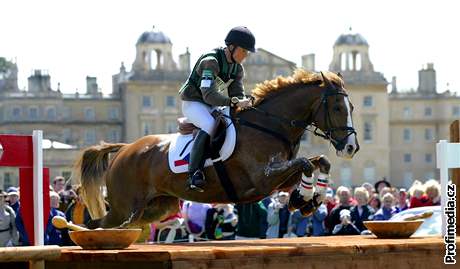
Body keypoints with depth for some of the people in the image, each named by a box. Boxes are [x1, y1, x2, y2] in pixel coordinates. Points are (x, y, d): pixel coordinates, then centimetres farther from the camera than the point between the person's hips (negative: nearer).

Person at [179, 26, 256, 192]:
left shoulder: (237, 69, 2)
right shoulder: (210, 61, -25)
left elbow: (238, 94, 2)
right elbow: (209, 95, -35)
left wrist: (244, 103, -22)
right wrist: (235, 102, -43)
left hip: (212, 106, 9)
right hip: (193, 103, -9)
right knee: (210, 126, -36)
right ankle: (194, 174, -42)